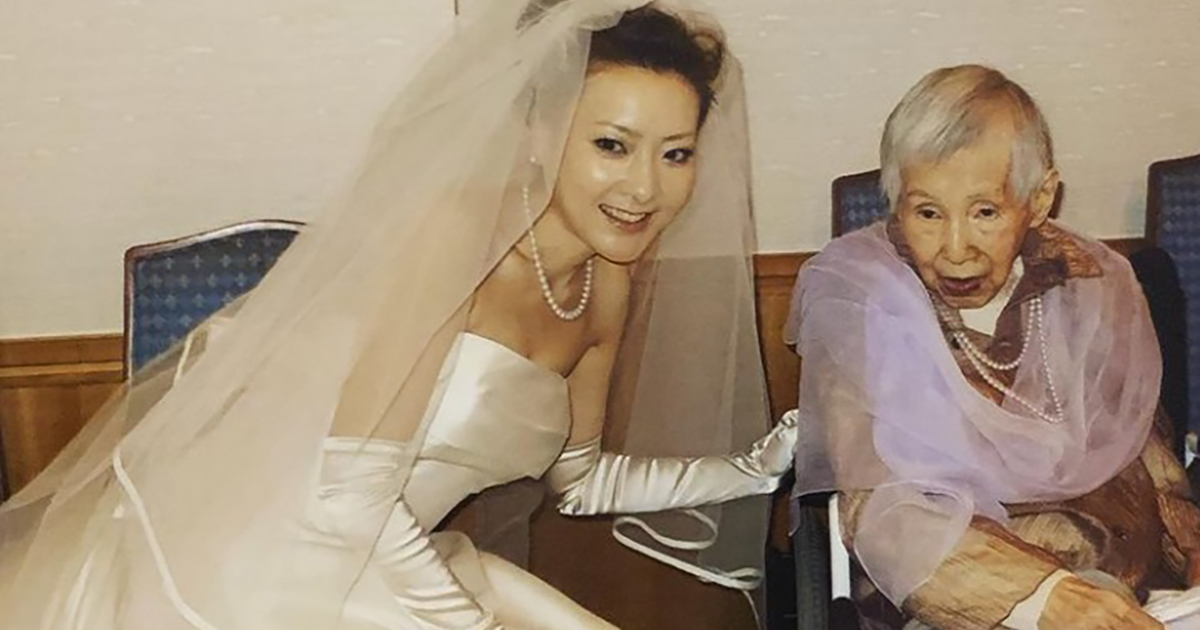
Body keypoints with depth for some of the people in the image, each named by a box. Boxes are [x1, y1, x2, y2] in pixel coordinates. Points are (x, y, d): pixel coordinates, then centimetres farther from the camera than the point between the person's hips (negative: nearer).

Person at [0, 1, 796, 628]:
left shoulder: (609, 283, 0)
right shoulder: (453, 228, -23)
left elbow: (579, 477, 12)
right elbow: (348, 497, -23)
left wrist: (757, 466, 4)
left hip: (376, 564, 7)